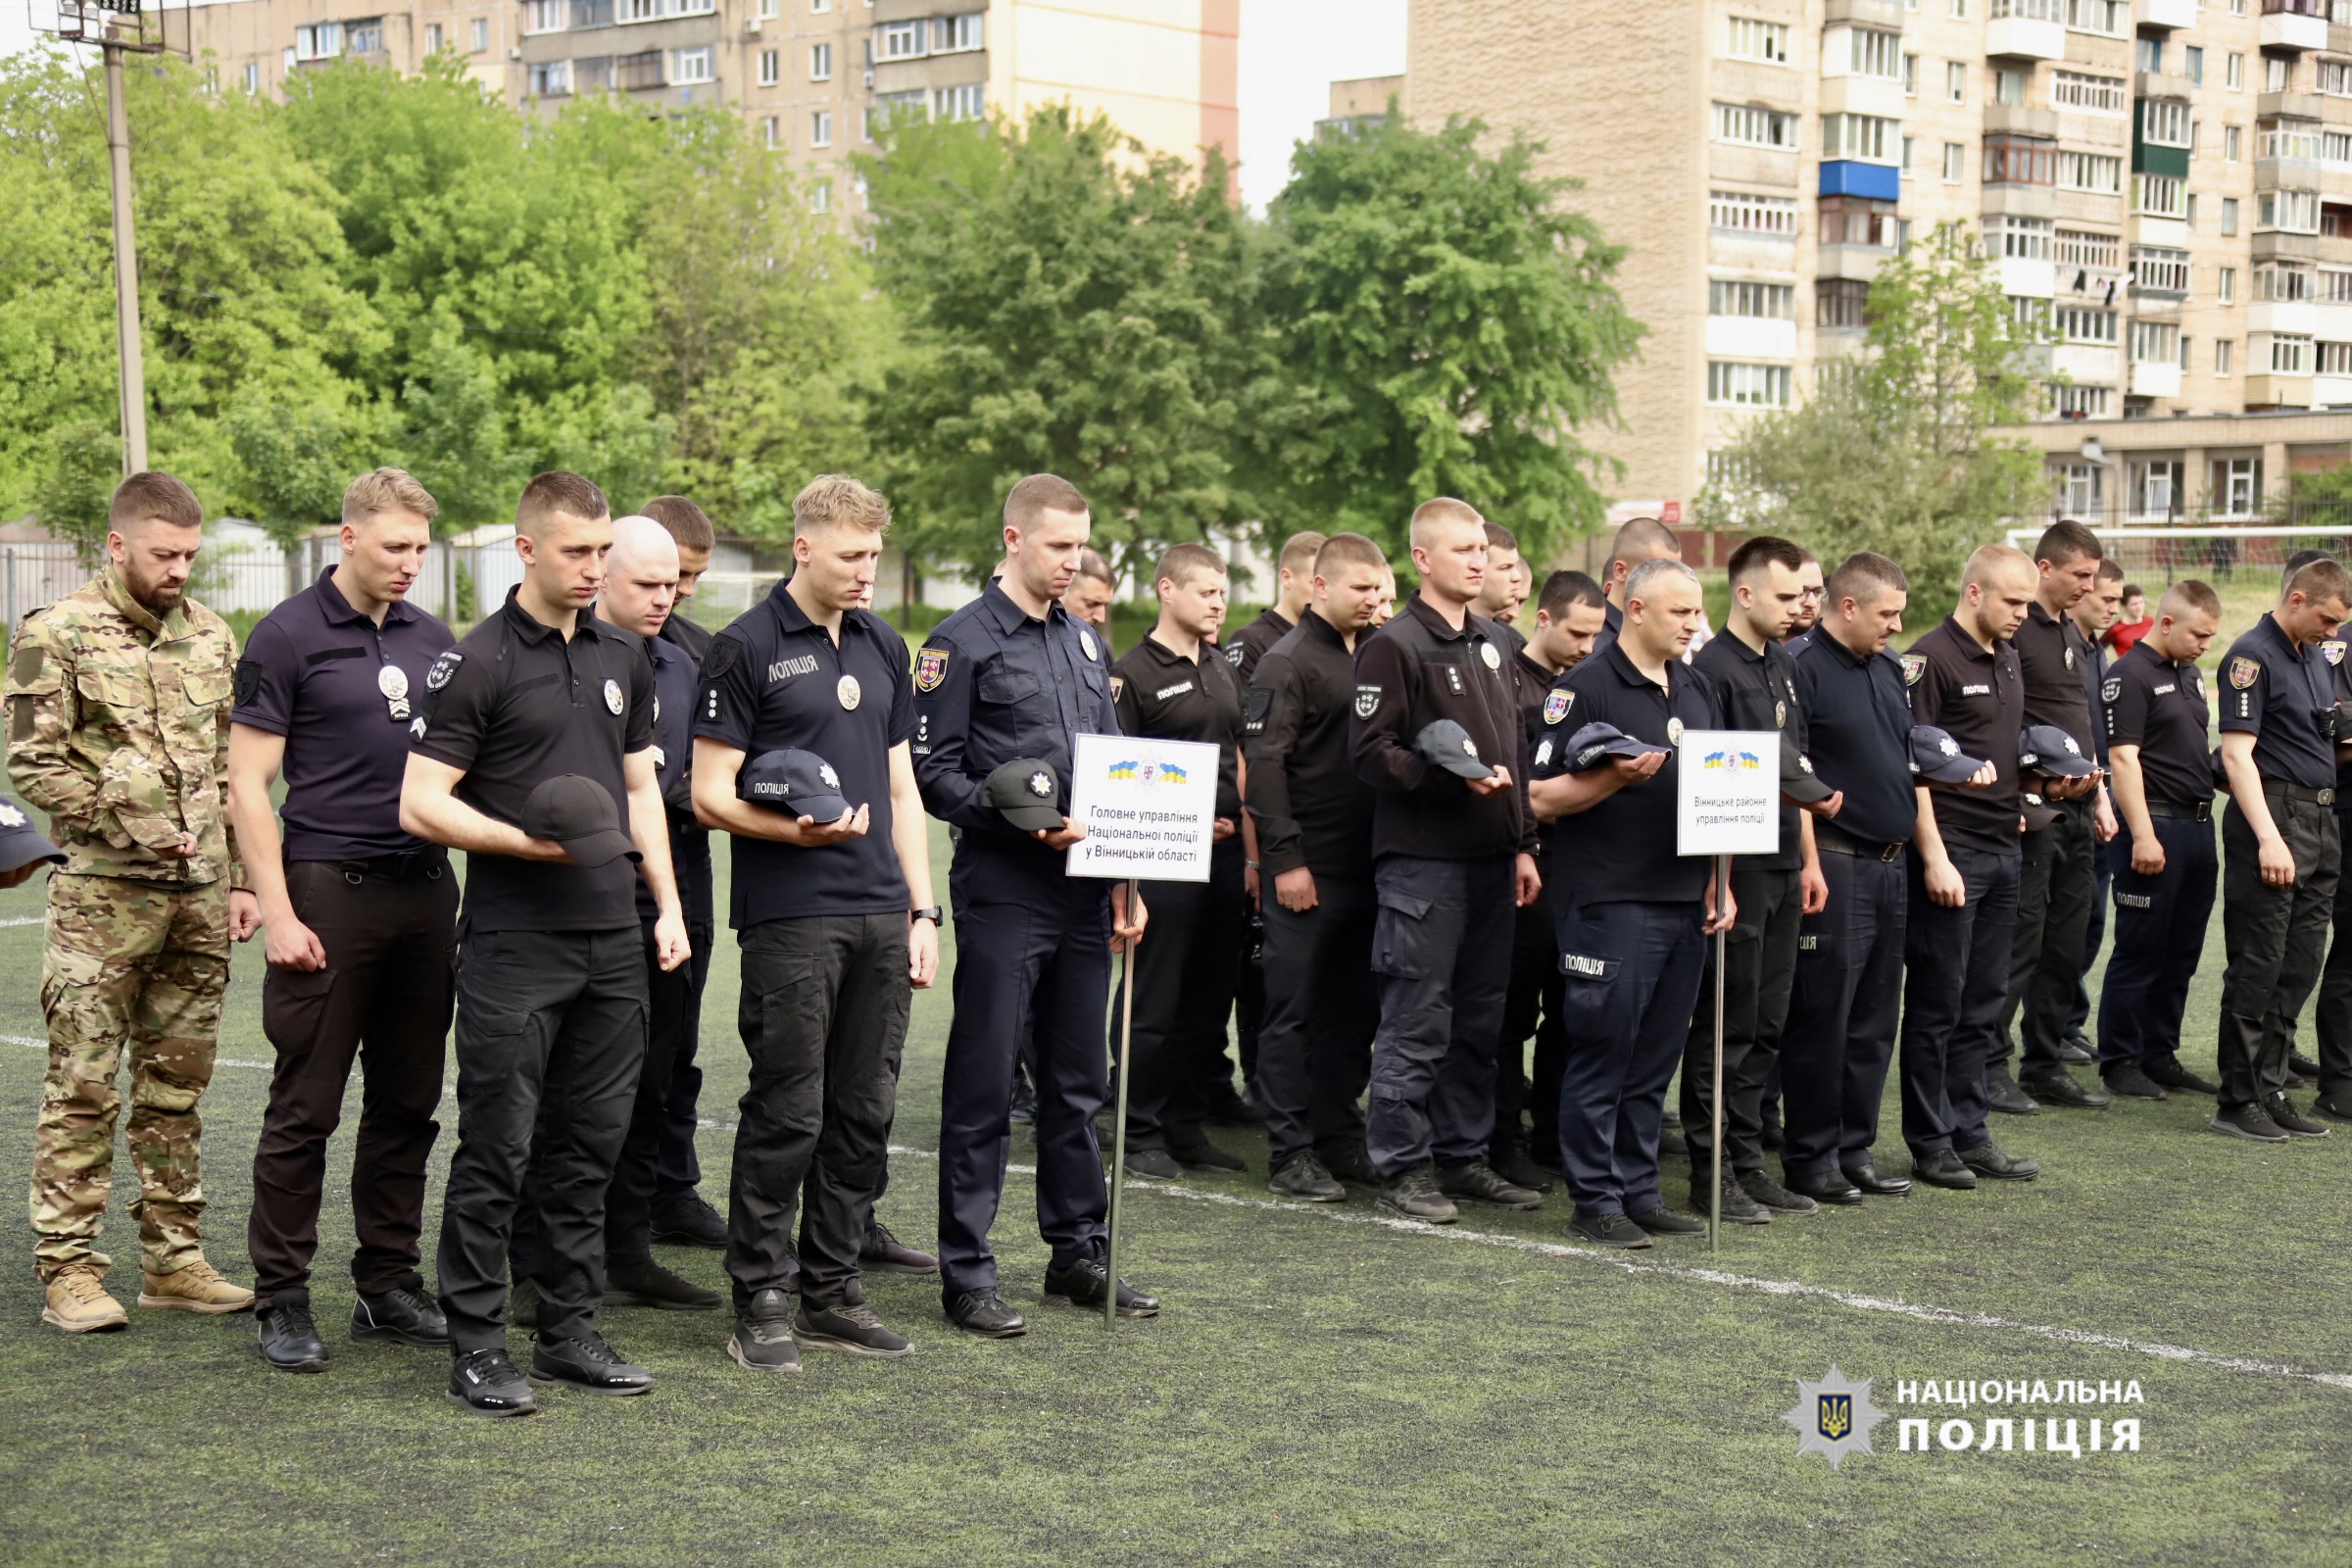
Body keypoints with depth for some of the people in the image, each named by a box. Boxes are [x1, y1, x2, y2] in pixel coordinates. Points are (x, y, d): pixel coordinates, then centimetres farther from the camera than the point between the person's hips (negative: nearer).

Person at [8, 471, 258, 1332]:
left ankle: (173, 1259, 18)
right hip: (101, 897, -5)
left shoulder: (211, 635, 12)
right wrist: (130, 826, -13)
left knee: (177, 1086, 10)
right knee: (83, 1087, -3)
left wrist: (240, 876, 10)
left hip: (199, 897, 5)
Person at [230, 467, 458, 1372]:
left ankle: (389, 1287, 19)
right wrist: (277, 913, -13)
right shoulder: (288, 637, -4)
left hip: (425, 889, 6)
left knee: (407, 1104, 10)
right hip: (330, 889, -5)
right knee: (305, 1110, 0)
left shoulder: (432, 641, 12)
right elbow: (248, 784, -6)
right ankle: (282, 1301, 9)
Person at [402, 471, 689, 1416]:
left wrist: (668, 905, 12)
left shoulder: (623, 659, 13)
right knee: (497, 1147, -2)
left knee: (593, 1141, 10)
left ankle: (569, 1333, 20)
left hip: (612, 939, 6)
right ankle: (476, 1350, 7)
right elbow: (420, 805, -10)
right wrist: (525, 840, -22)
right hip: (514, 943, -6)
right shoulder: (474, 663, -7)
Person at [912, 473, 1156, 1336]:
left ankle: (1079, 1255, 22)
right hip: (1003, 895, -7)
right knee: (983, 1087, -2)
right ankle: (966, 1273, 4)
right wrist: (1019, 820, -20)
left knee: (1078, 1083, 13)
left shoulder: (1084, 641, 16)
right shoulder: (963, 642, -5)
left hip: (1085, 893, 7)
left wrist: (1125, 877, 13)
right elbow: (933, 771, -9)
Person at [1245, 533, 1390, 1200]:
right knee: (1295, 1012, -1)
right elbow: (1263, 763, -14)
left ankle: (1340, 1140, 20)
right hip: (1306, 869, -7)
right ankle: (1291, 1153, 4)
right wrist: (1285, 859, -18)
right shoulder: (1287, 662, -8)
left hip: (1364, 864, 7)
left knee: (1354, 1011, 11)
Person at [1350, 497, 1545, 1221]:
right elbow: (1371, 752, -14)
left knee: (1480, 1018, 11)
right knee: (1417, 1021, -4)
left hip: (1491, 860, 7)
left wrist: (1523, 844, 15)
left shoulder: (1492, 643, 17)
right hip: (1422, 860, -7)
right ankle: (1401, 1167, 5)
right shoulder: (1393, 645, -7)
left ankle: (1463, 1155, 20)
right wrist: (1456, 777, -24)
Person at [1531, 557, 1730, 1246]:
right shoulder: (1586, 687, -6)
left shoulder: (1699, 692, 16)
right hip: (1613, 903, -7)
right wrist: (1618, 776, -21)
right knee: (1602, 1053, -2)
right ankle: (1594, 1202, 4)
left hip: (1686, 903, 7)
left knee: (1656, 1058, 10)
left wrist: (1720, 881, 14)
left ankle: (1640, 1192, 18)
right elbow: (1543, 797, -9)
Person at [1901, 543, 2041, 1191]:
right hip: (1951, 851, -8)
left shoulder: (2007, 660, 15)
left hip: (2003, 849, 8)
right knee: (1936, 1004, -1)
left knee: (1983, 1004, 12)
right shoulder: (1932, 659, -11)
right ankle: (1930, 1142, 6)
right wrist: (1934, 858, -18)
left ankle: (1969, 1133, 18)